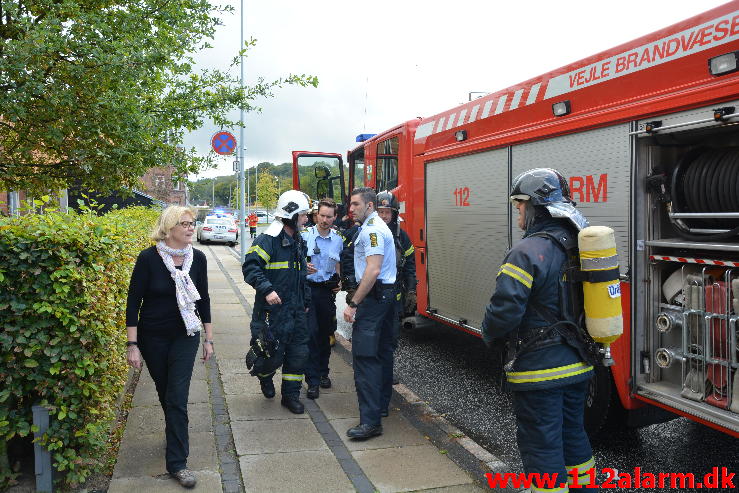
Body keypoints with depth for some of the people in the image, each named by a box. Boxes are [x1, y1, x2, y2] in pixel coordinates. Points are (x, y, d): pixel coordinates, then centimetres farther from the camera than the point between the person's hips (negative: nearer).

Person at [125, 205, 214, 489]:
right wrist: (132, 345, -14)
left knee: (178, 397, -5)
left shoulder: (198, 258, -6)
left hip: (185, 337, 1)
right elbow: (133, 302, -11)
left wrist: (208, 339, 5)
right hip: (153, 338, -1)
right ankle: (177, 435, 42)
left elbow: (203, 300, 3)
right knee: (164, 392, 15)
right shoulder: (148, 258, -15)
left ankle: (177, 462, 3)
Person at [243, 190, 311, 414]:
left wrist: (305, 301, 24)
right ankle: (265, 376, 34)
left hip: (296, 311, 8)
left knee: (298, 352, 9)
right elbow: (250, 266, -21)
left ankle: (291, 395, 22)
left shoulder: (298, 241, 15)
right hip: (273, 309, -8)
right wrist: (267, 289, -30)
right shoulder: (268, 239, -13)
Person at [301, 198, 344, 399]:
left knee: (326, 333, 12)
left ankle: (323, 372, 29)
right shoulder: (305, 235, -4)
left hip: (327, 291, 4)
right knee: (310, 333, -8)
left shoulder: (338, 240, 8)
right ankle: (312, 380, -3)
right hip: (308, 288, -4)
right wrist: (304, 268, -22)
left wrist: (339, 281, 5)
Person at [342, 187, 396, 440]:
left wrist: (354, 303, -24)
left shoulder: (371, 230, -15)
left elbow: (373, 271, -25)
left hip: (373, 295, -11)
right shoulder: (380, 227, 18)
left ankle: (371, 420, -16)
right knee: (382, 351, 17)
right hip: (387, 294, 11)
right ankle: (381, 404, 29)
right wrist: (358, 298, 23)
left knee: (364, 355, -14)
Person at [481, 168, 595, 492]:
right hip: (578, 365, 9)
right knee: (573, 435, 24)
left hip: (540, 369, -8)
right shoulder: (578, 247, 5)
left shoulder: (528, 252, -21)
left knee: (541, 445, 5)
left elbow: (505, 307, -25)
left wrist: (491, 336, -5)